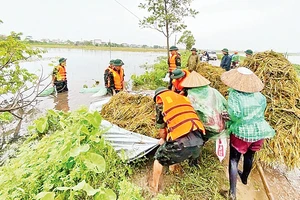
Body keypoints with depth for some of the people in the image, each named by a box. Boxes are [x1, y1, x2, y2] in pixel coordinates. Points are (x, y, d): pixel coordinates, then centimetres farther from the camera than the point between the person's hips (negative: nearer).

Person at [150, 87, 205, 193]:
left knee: (159, 158, 24)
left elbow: (162, 129, 12)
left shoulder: (161, 102, 6)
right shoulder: (183, 98, 21)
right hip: (198, 141, 6)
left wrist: (163, 140, 36)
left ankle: (154, 186, 40)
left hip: (181, 143, -5)